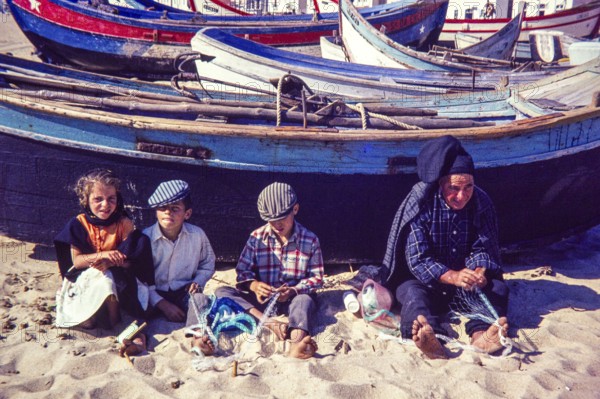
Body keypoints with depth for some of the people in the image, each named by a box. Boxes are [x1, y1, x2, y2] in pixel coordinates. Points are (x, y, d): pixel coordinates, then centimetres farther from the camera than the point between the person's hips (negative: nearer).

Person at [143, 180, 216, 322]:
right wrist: (163, 304, -20)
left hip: (185, 293, 0)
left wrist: (197, 282, -7)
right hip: (155, 295, 0)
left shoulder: (197, 235, -4)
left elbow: (207, 265, 14)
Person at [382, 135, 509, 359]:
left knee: (497, 287, -22)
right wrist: (452, 276, -38)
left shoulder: (481, 203, -5)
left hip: (464, 277, 4)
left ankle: (481, 334, -50)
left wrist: (480, 272, -29)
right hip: (424, 279, -3)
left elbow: (484, 248, -5)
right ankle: (431, 338, -63)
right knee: (413, 293, -34)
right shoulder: (420, 204, -17)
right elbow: (418, 259, -21)